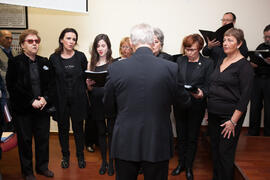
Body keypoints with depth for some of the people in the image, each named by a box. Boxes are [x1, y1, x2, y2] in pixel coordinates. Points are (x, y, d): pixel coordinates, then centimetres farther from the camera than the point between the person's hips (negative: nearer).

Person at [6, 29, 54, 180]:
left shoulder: (45, 62, 9)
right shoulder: (15, 63, -4)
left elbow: (50, 84, 8)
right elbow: (13, 87, -11)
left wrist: (45, 98, -10)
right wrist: (31, 101, -16)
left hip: (42, 108, 4)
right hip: (23, 110, -3)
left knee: (43, 139, 12)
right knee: (25, 141, 9)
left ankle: (42, 167, 31)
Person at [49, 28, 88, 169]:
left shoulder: (80, 56, 1)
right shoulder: (54, 58, 1)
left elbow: (86, 76, 7)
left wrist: (88, 85, -13)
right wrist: (51, 99, -4)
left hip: (78, 99, 0)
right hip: (61, 100, 0)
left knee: (78, 128, 8)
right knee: (63, 128, 11)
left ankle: (80, 156, 26)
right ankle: (65, 156, 30)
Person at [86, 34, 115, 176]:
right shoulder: (91, 64, 9)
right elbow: (89, 88, 9)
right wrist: (89, 83, -12)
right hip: (96, 102, 3)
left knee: (111, 131, 2)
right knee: (101, 132, 13)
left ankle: (111, 162, 17)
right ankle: (103, 161, 26)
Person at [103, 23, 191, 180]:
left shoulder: (115, 69, -11)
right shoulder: (171, 68, -14)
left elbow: (109, 110, 0)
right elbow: (184, 101, 3)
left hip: (125, 144, 1)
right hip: (158, 144, 0)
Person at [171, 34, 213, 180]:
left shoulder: (207, 63, -3)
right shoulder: (180, 61, 6)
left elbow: (208, 85, -4)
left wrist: (201, 93, -24)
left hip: (196, 106, -2)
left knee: (192, 137, 9)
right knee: (181, 136, 13)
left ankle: (189, 167, 27)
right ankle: (181, 164, 31)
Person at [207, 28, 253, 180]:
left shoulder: (244, 66, -9)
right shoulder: (221, 62, 12)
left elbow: (245, 96, -12)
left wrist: (233, 121, -16)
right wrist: (209, 108, 10)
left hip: (230, 116, -7)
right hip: (214, 113, 7)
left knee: (225, 152, 0)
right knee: (215, 148, 14)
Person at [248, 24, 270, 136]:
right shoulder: (261, 46, 16)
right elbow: (253, 61, 16)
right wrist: (252, 64, -7)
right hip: (257, 80, 4)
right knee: (255, 107, 5)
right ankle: (252, 134, 16)